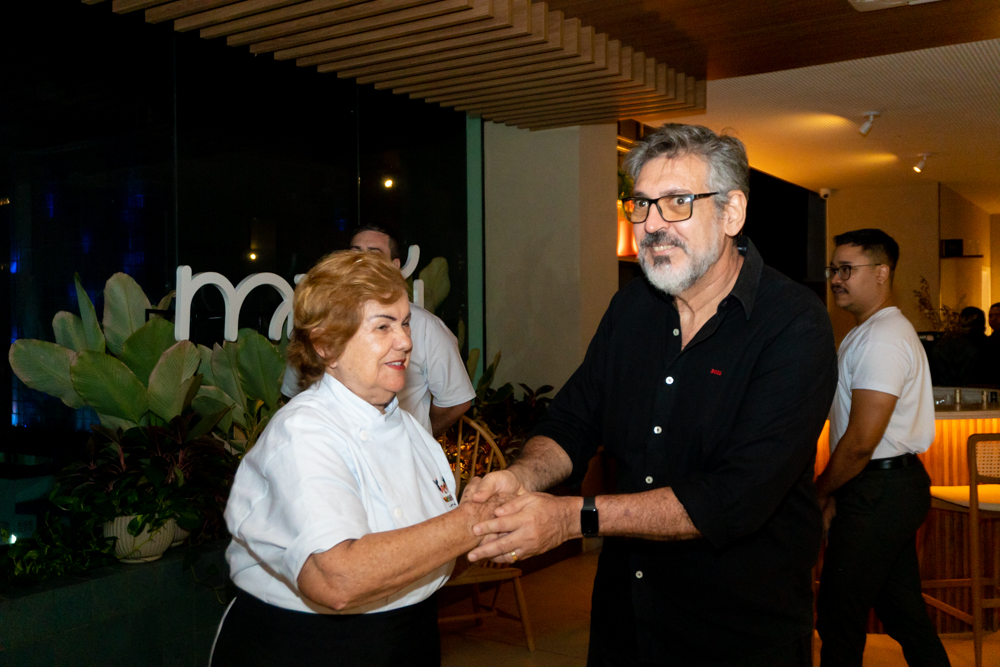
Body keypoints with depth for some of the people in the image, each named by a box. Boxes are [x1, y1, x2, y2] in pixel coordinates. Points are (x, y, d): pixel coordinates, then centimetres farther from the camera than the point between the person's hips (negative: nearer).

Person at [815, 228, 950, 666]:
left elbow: (861, 440, -22)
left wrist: (821, 491, -8)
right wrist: (835, 493, 13)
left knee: (838, 618, 0)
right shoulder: (878, 331, 17)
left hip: (877, 494, -10)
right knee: (903, 613, 17)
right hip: (898, 485, 11)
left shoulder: (880, 338, -18)